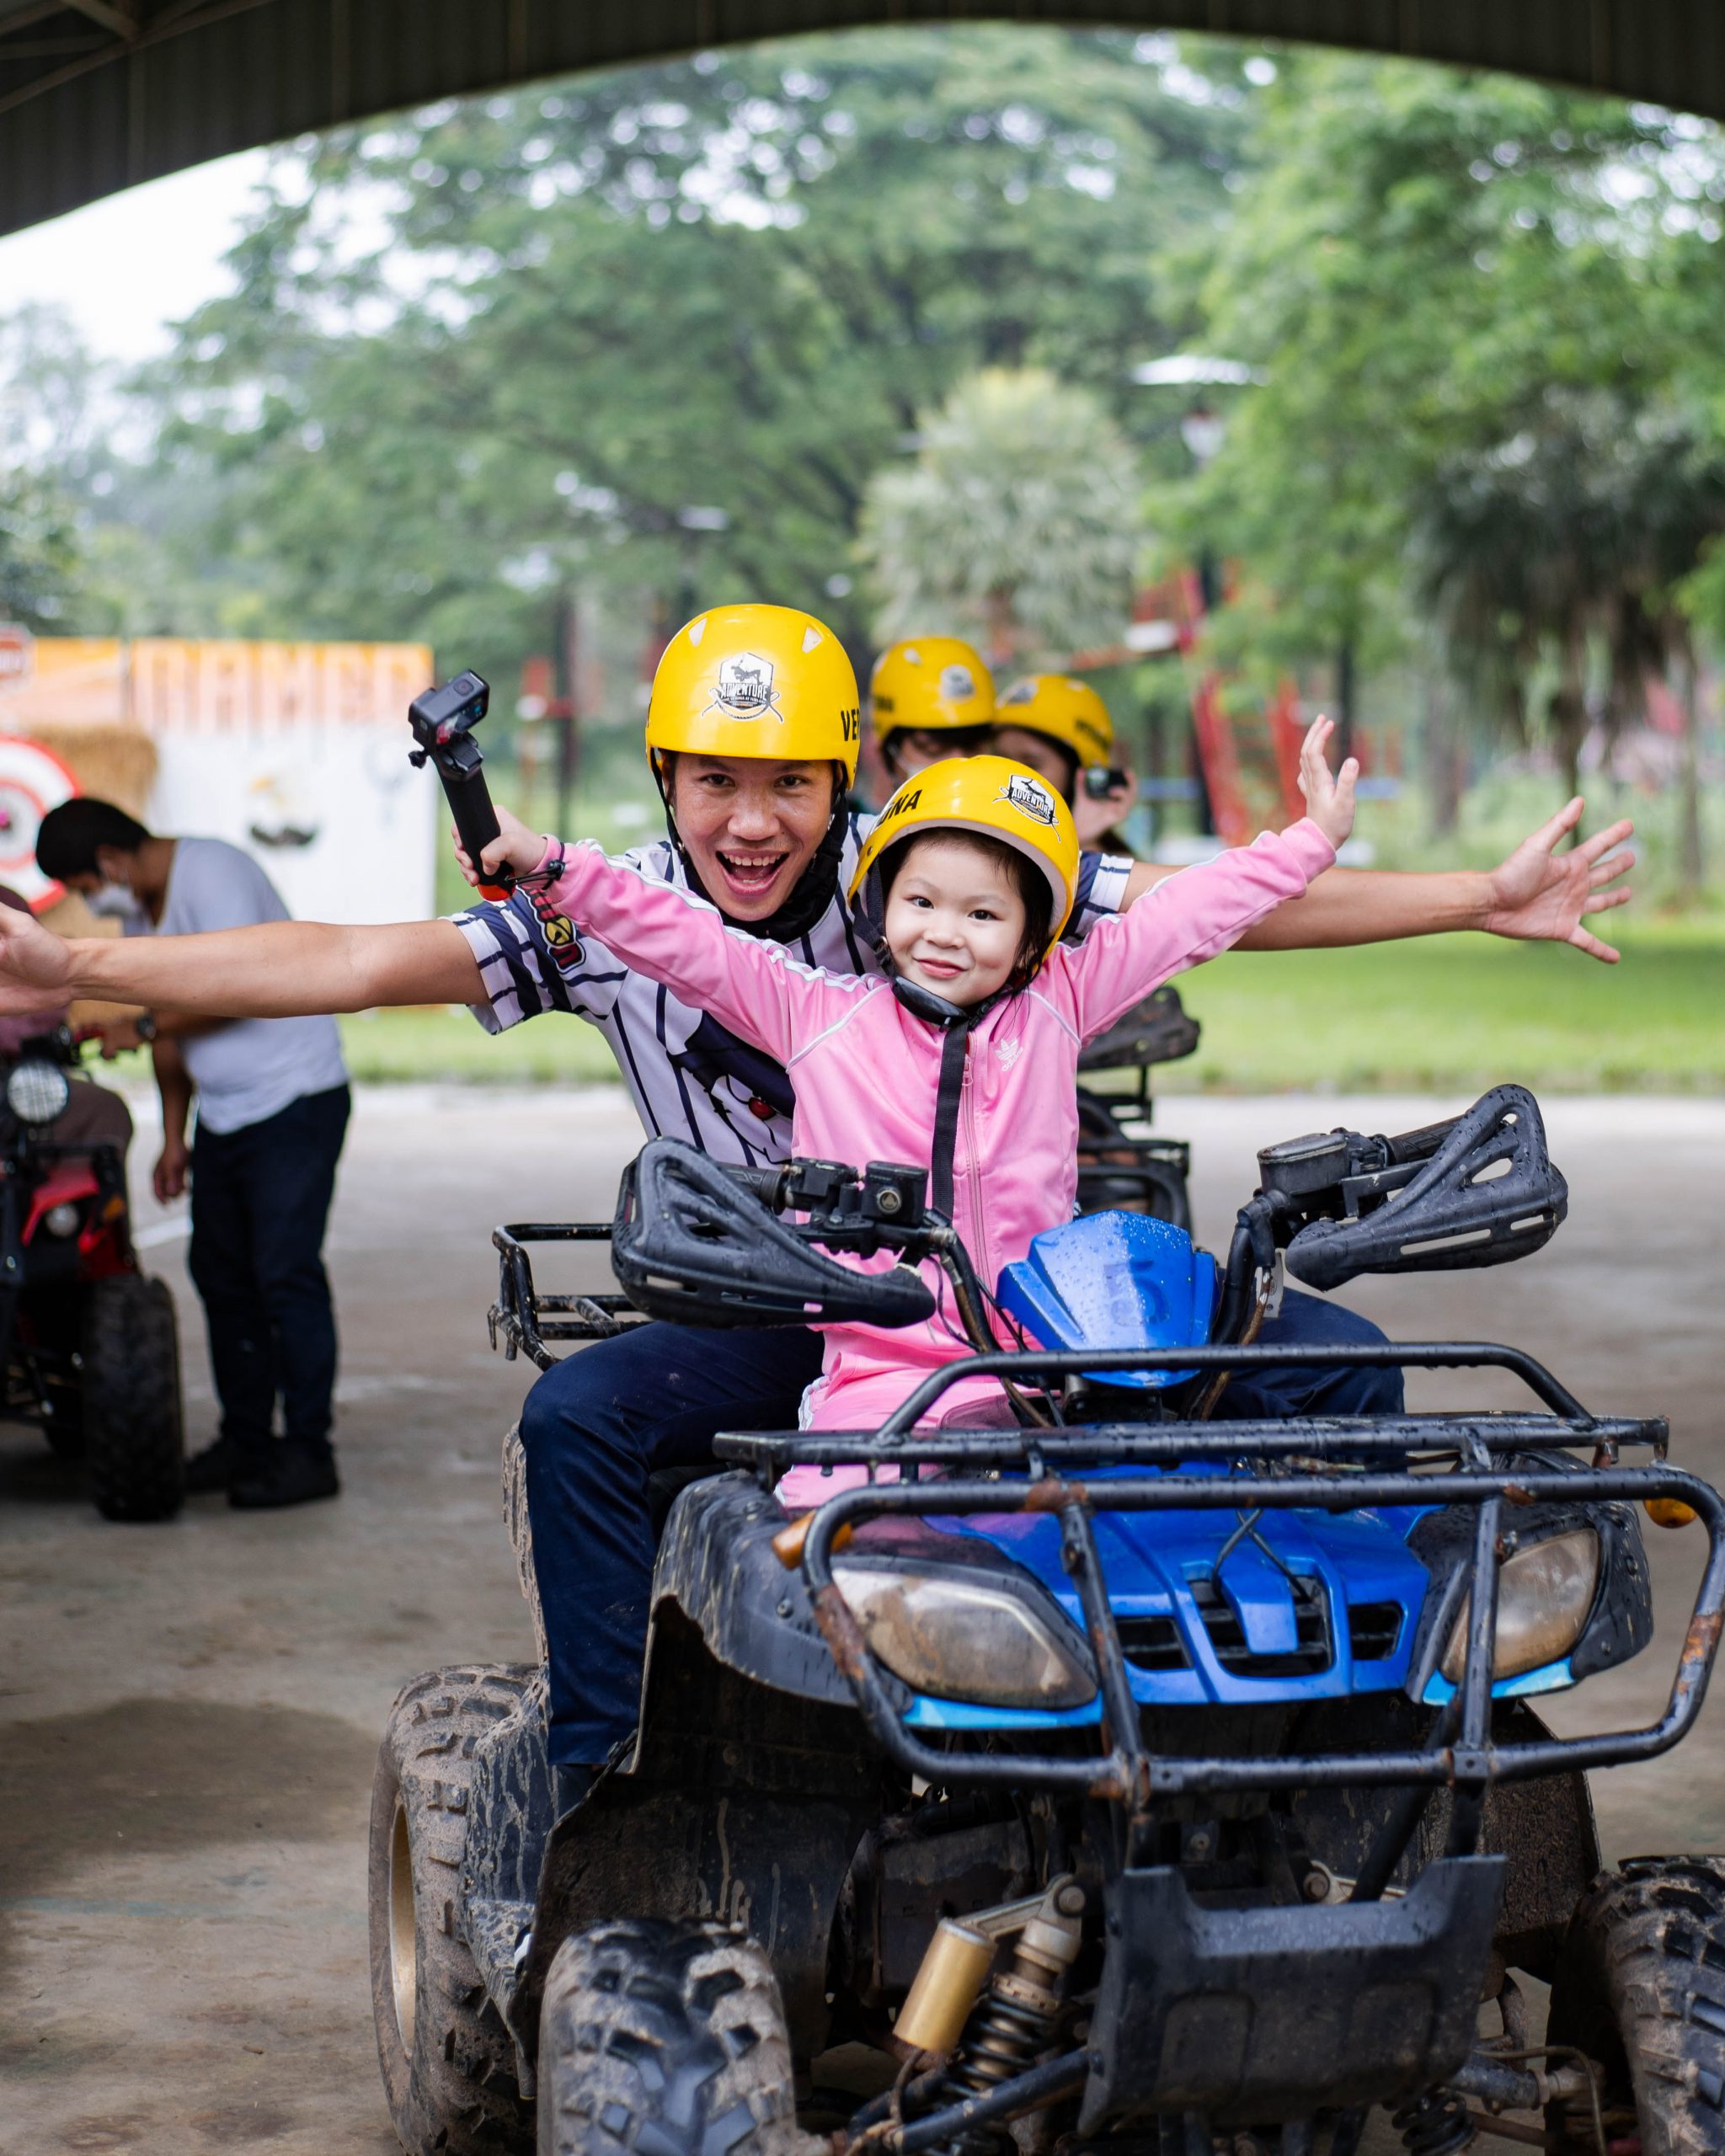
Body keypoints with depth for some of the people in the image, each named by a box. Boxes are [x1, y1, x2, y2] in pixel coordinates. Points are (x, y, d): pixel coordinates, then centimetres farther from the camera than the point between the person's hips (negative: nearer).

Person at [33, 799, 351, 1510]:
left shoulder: (212, 872, -15)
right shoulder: (140, 907, 13)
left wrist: (140, 1026, -13)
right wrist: (172, 1137, 16)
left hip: (294, 1099, -9)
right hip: (222, 1115, 9)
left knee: (286, 1273, -10)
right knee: (220, 1273, 8)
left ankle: (307, 1452, -7)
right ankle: (245, 1439, 17)